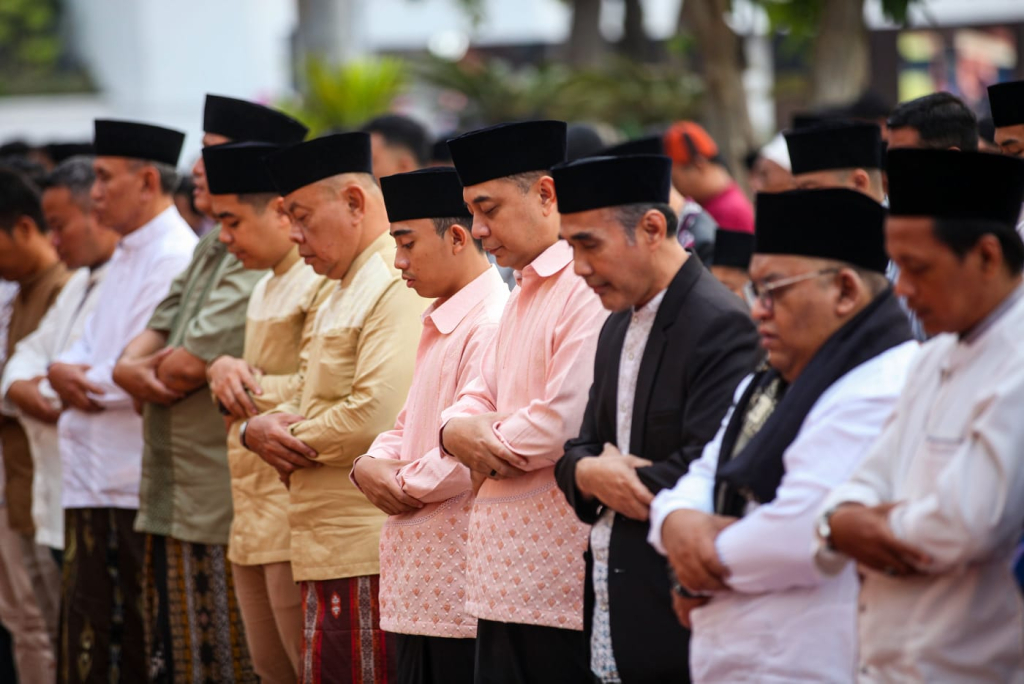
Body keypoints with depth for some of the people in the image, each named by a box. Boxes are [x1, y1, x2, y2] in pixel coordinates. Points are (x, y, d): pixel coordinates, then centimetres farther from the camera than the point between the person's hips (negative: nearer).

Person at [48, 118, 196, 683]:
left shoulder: (176, 258, -14)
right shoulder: (125, 258, 19)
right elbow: (91, 347, 21)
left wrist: (81, 380, -8)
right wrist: (65, 370, -1)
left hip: (139, 484, -10)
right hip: (93, 481, 10)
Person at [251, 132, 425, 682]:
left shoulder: (399, 289, -14)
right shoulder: (343, 293, 21)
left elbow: (377, 416, -24)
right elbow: (308, 401, 26)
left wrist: (293, 439, -8)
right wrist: (260, 428, 2)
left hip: (368, 559, -10)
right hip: (330, 554, 10)